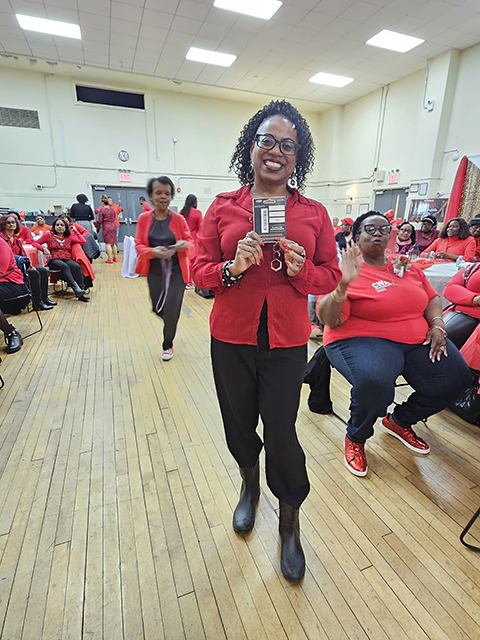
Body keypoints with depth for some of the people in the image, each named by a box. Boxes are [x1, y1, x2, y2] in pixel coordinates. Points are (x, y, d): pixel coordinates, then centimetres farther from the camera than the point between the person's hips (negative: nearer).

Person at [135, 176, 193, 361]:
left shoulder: (178, 219, -4)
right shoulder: (144, 218, -1)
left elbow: (190, 241, 3)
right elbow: (139, 245, -1)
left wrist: (184, 244, -21)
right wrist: (153, 251, -22)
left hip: (176, 271, -2)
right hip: (155, 272, 2)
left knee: (171, 313, -4)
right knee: (158, 309, 11)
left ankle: (168, 345, 23)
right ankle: (169, 322, 50)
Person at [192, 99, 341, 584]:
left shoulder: (314, 213, 4)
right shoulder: (222, 207, 2)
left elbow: (330, 276, 5)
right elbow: (199, 271, 1)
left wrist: (302, 270, -16)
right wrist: (233, 267, -19)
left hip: (286, 342, -1)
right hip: (232, 338, 1)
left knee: (281, 433, 3)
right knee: (239, 423, 15)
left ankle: (290, 522, 35)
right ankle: (249, 484, 50)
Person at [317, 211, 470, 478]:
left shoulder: (406, 266, 13)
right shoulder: (348, 271, -8)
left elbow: (432, 297, 22)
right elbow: (330, 321, -17)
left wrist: (437, 325, 4)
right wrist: (343, 285, -31)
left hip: (417, 340, 7)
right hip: (362, 340, -7)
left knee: (455, 376, -9)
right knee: (374, 382, -36)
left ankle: (399, 421, 19)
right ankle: (355, 437, 0)